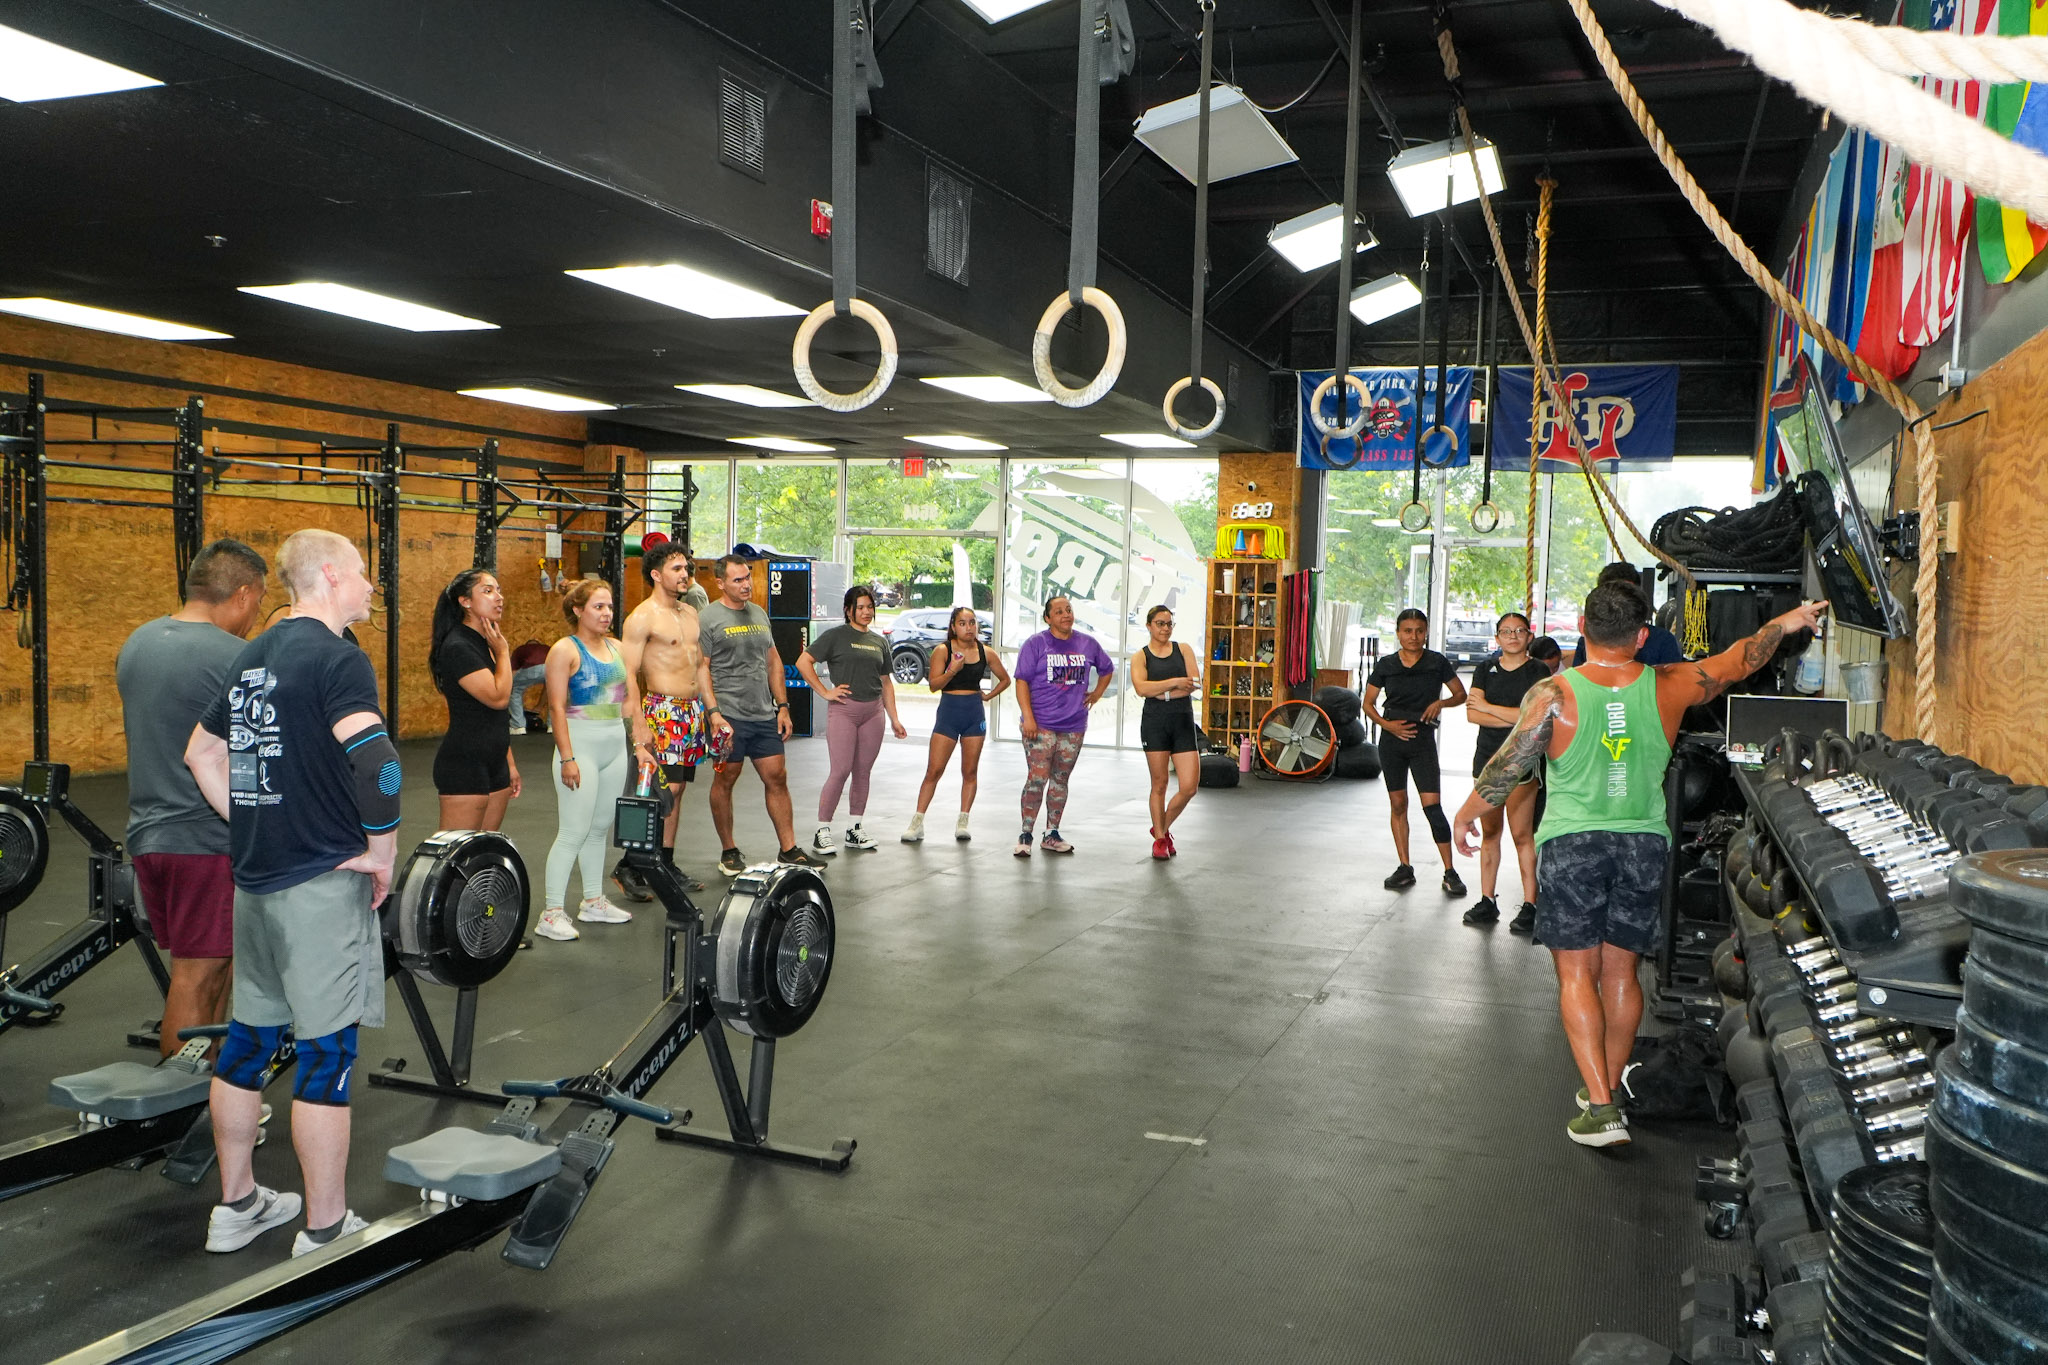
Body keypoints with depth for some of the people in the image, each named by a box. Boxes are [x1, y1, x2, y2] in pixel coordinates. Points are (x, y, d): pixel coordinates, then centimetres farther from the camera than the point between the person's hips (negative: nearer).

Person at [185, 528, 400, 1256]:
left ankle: (236, 1206, 31)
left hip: (255, 880, 9)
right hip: (322, 882, -9)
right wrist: (381, 849, -17)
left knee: (248, 1040, 17)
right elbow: (374, 758, -30)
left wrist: (254, 827, 18)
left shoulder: (253, 657, 13)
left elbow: (202, 753, 22)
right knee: (326, 1052, 0)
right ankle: (326, 1231, 9)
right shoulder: (336, 657, -14)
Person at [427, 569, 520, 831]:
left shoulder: (485, 644, 14)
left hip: (495, 764, 9)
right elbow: (498, 697, -22)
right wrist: (503, 652, -9)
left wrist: (510, 763, 20)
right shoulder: (457, 647, -14)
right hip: (464, 765, -9)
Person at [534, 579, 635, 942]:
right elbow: (557, 707, -12)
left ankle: (594, 901, 25)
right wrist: (567, 758, -18)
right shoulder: (565, 650, -8)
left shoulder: (616, 648, 12)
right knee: (573, 832, -7)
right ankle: (552, 913, -2)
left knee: (601, 828, 14)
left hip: (616, 745, 7)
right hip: (582, 744, -7)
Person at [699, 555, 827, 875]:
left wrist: (783, 706, 13)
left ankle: (789, 850, 11)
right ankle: (728, 851, 16)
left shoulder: (759, 614, 15)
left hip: (764, 715, 6)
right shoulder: (708, 618, -5)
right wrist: (713, 712, -18)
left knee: (777, 778, 5)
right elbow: (701, 668, -9)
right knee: (725, 780, 4)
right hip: (729, 716, -6)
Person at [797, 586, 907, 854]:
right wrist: (825, 692, -8)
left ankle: (855, 829, 18)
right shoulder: (836, 636, 0)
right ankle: (822, 832, -2)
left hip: (873, 711, 5)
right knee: (841, 770, -10)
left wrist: (894, 718, 15)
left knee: (863, 772, 8)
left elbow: (886, 683, 20)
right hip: (843, 710, -5)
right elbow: (803, 662, -5)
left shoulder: (879, 642, 16)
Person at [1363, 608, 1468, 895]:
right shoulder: (1385, 665, 3)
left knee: (1432, 805, -9)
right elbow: (1368, 703, 9)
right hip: (1391, 740, 2)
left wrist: (1441, 702, -12)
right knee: (1397, 805, 8)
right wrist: (1387, 724, -8)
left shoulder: (1437, 662, -1)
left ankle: (1450, 872, -2)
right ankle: (1405, 868, 17)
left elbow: (1461, 694, 8)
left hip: (1423, 739, -2)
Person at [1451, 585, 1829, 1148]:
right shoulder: (1668, 687, -2)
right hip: (1644, 843, 3)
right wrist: (1786, 622, 32)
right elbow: (1738, 661, 14)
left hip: (1571, 843, -3)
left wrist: (1466, 815, 8)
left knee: (1576, 973, 2)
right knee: (1620, 972, 15)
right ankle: (1608, 1089, 28)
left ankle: (1600, 1107, -6)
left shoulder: (1553, 694, -11)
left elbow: (1506, 767, -8)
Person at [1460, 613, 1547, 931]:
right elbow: (1472, 714, -1)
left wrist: (1487, 707, -6)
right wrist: (1515, 718, -12)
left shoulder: (1538, 672, -2)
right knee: (1490, 832, 8)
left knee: (1522, 834, -5)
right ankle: (1486, 901, 15)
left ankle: (1529, 905, 1)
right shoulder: (1485, 669, 10)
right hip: (1487, 757, 4)